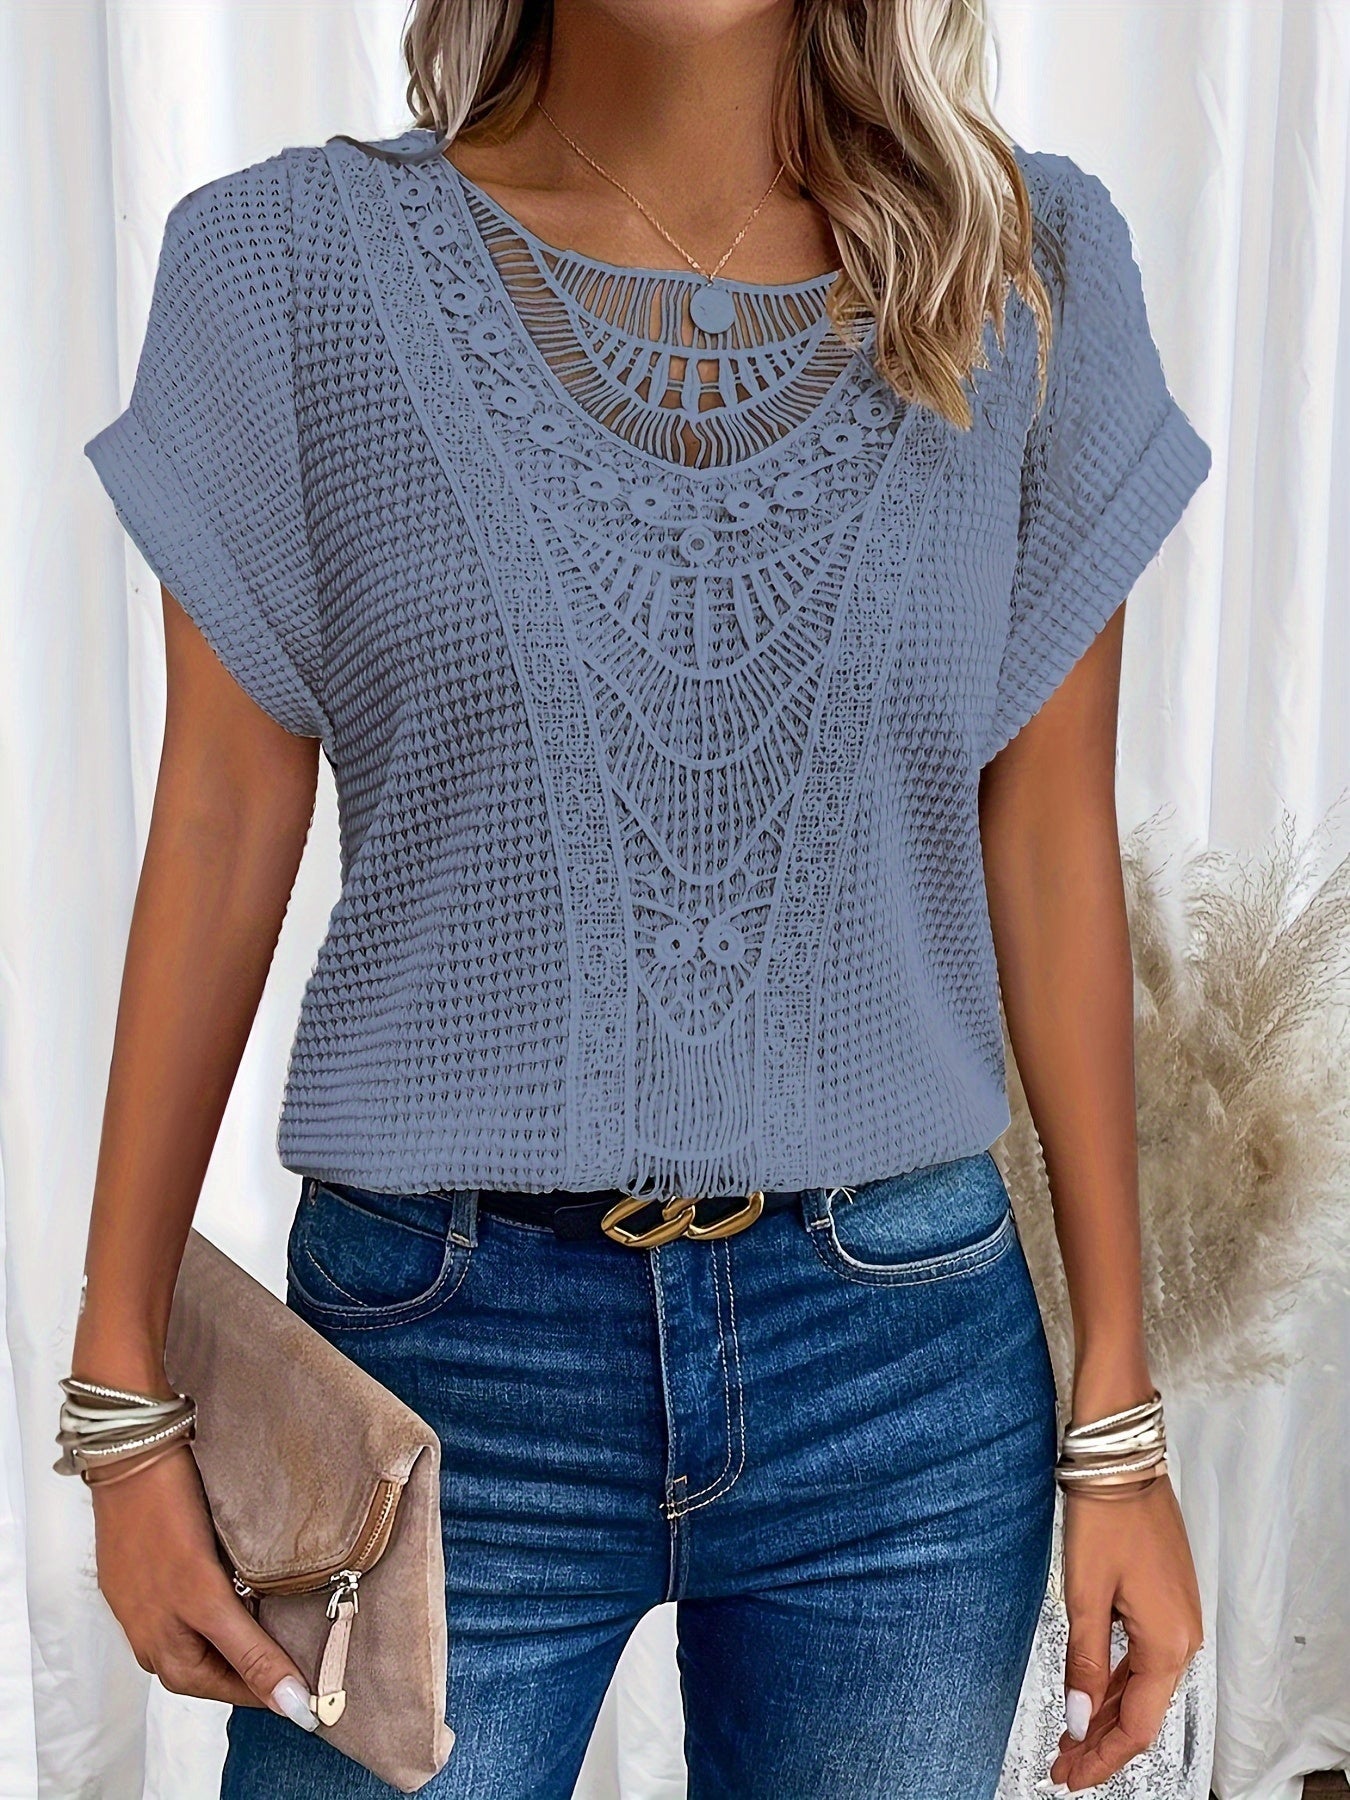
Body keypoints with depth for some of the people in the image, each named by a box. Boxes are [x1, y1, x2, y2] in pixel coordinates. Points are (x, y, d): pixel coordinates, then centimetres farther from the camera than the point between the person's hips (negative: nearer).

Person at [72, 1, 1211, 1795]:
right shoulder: (291, 259, -3)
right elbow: (223, 829, -1)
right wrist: (126, 1393, 1)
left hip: (909, 1363, 2)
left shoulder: (1033, 266, 1)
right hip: (434, 1347, -1)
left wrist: (1118, 1418, 4)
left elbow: (1050, 844, 2)